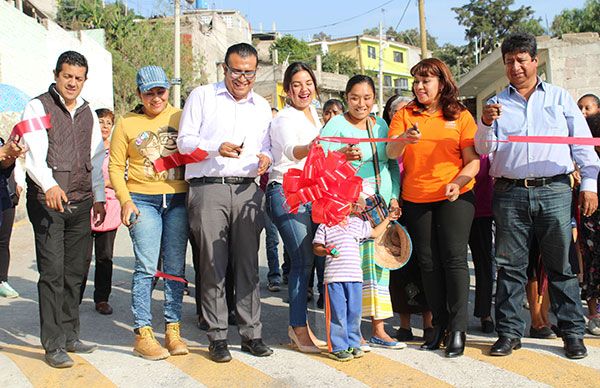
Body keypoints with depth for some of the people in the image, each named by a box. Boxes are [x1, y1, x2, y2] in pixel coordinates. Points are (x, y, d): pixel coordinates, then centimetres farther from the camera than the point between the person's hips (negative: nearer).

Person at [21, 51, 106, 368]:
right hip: (47, 201, -5)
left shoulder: (88, 112, 16)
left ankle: (69, 336, 20)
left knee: (75, 272, 9)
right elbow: (34, 155, -15)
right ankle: (53, 345, -1)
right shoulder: (38, 107, -2)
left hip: (81, 202, 6)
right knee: (52, 273, -7)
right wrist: (50, 186, -32)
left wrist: (99, 197, 14)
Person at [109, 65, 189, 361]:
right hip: (142, 200, -2)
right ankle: (142, 334, 0)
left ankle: (173, 330, 12)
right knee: (146, 266, -7)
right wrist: (125, 200, -5)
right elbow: (115, 167, 6)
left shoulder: (181, 117, 9)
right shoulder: (126, 124, 6)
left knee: (175, 266, 4)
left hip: (178, 200, 2)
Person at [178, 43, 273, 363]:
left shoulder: (262, 106, 20)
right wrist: (216, 148, -15)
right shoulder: (202, 96, 8)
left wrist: (265, 158, -1)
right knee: (213, 264, -2)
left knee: (248, 262, 4)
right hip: (208, 189, -3)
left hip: (247, 190, 3)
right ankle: (217, 336, 6)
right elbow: (185, 141, 2)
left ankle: (250, 333, 12)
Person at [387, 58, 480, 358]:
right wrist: (405, 139, -26)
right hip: (415, 199, 3)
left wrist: (457, 182, -20)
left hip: (455, 197, -2)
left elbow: (473, 160, -1)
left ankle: (458, 329, -1)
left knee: (454, 257, -8)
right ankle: (439, 324, 18)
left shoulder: (460, 116, 3)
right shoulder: (405, 114, 7)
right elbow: (391, 153, -5)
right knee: (428, 262, 6)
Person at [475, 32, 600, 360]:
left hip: (554, 190, -1)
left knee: (560, 265, 3)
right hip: (510, 193, 1)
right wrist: (486, 123, -12)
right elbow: (484, 150, 7)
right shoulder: (497, 103, 15)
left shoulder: (560, 97, 14)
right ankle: (509, 332, 12)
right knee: (510, 266, 4)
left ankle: (573, 332, 12)